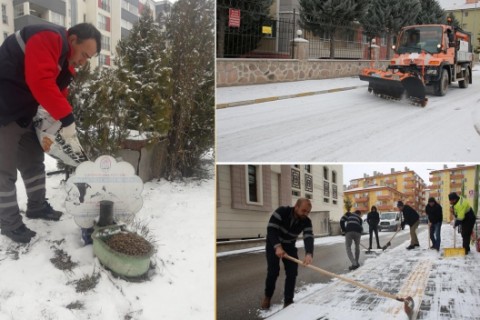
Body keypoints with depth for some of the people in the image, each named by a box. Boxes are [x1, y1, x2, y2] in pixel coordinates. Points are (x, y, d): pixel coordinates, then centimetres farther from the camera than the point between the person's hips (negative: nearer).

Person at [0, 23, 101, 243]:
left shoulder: (66, 61, 9)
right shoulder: (48, 38, -22)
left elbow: (58, 90, 14)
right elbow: (40, 81, -34)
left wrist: (62, 122, 1)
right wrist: (67, 118, -33)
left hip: (23, 114, 10)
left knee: (34, 161, 17)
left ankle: (37, 207, 31)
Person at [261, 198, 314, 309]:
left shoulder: (306, 221, -19)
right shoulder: (282, 212, -29)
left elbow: (309, 238, -32)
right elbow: (271, 229, -32)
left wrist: (309, 253, -53)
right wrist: (277, 246, -46)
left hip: (289, 246, 3)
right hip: (274, 244, -3)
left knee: (292, 272, -6)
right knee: (273, 271, -7)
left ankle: (288, 301, 5)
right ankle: (267, 297, 15)